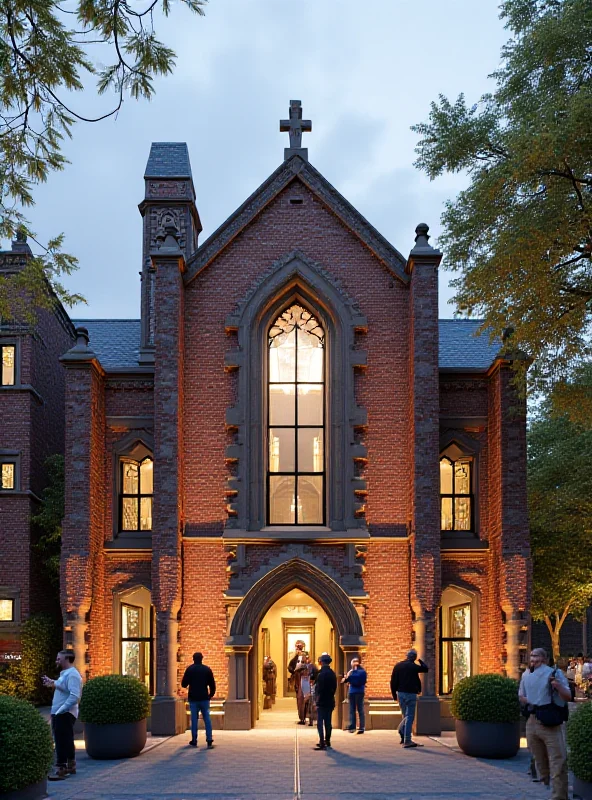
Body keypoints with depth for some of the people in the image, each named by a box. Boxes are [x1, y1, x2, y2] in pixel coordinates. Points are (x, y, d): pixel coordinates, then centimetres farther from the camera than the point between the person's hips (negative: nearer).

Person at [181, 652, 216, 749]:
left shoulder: (190, 669, -2)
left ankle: (194, 741, 3)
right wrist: (211, 694, 16)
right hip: (204, 698, 1)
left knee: (194, 719, 4)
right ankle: (209, 739, -2)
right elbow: (212, 684, 2)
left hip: (193, 698, -1)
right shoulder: (207, 669, 2)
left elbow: (184, 684, -1)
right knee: (207, 718, 5)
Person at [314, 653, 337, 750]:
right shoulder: (332, 674, 7)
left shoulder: (321, 674, -16)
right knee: (328, 722, 16)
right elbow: (334, 687, 12)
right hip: (330, 701, 7)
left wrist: (316, 699, -8)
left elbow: (318, 688, -16)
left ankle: (322, 744, -11)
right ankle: (327, 741, 24)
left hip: (322, 702, -7)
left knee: (320, 723, -5)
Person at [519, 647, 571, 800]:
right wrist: (529, 702, 4)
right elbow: (521, 696, 23)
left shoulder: (554, 673, -4)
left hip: (551, 723, -5)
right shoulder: (526, 675, 11)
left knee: (557, 762, -9)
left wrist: (558, 686, -26)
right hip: (532, 722, 6)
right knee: (540, 761, 16)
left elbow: (568, 697, -8)